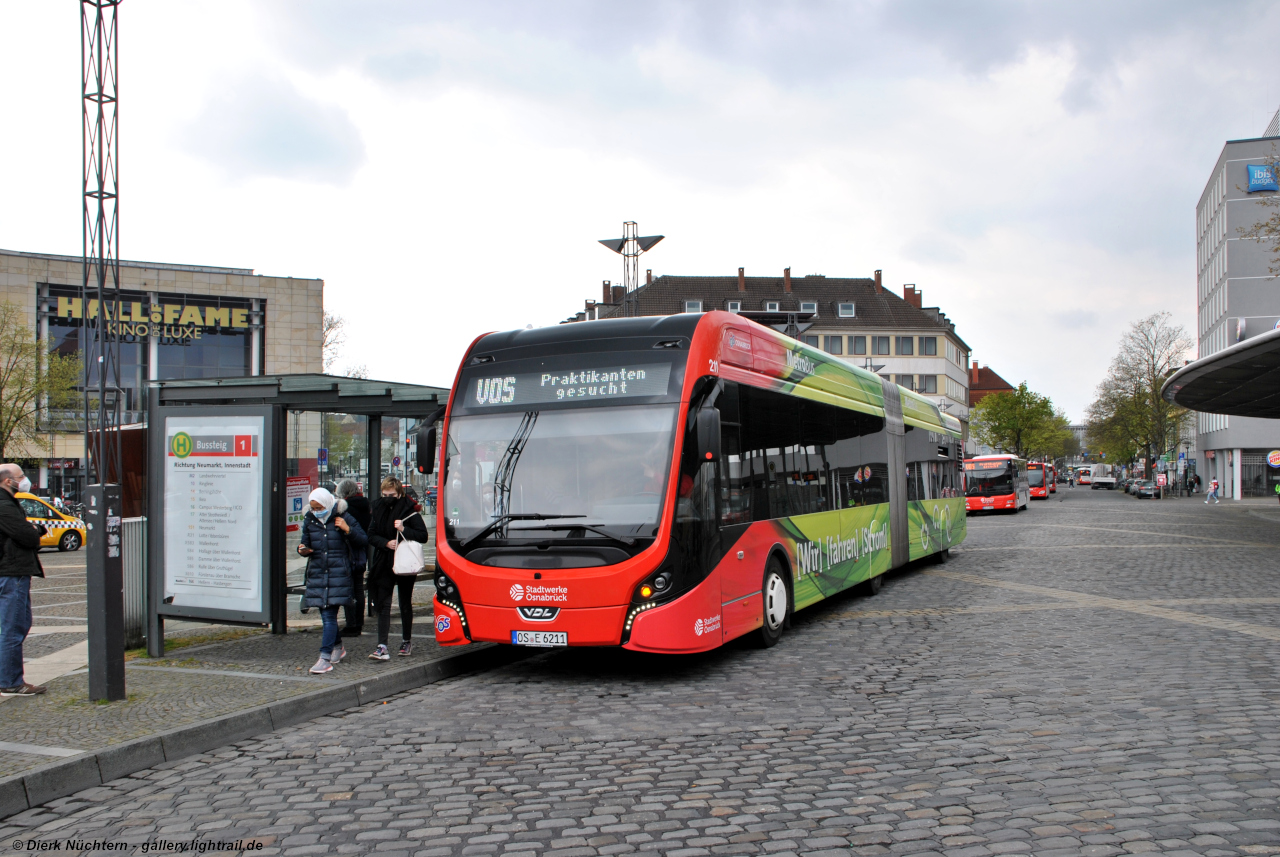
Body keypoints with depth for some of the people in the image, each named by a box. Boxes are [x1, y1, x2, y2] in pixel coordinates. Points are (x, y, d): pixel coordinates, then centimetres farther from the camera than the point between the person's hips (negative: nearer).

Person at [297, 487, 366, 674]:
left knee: (329, 615, -10)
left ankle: (325, 659, -11)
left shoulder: (343, 518, -3)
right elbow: (306, 543, 17)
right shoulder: (310, 520, 9)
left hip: (338, 574, -5)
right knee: (326, 615, 12)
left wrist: (348, 530, -16)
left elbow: (362, 541, 0)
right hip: (317, 573, 5)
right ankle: (338, 647, 34)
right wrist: (303, 550, -5)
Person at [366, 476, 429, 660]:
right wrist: (386, 543, -12)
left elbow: (423, 536, -9)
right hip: (384, 566, 3)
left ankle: (407, 642, 25)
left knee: (405, 604, 10)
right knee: (383, 605, -4)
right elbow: (371, 536, 6)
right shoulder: (378, 510, 5)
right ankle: (382, 647, -7)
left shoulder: (409, 511, -8)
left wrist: (404, 530, -22)